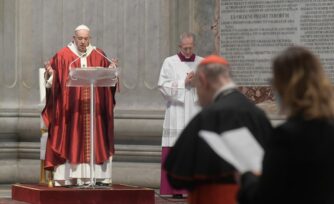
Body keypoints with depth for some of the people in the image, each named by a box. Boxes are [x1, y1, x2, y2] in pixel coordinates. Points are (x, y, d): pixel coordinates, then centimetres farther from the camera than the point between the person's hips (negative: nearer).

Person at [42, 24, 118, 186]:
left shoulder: (98, 56, 10)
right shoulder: (63, 56, 2)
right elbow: (53, 80, 1)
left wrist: (111, 69, -8)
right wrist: (50, 73, -20)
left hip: (93, 107, 3)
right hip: (70, 107, -2)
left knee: (94, 140, 1)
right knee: (70, 140, -5)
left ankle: (95, 176, 2)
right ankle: (68, 177, -4)